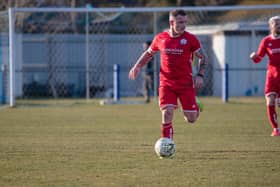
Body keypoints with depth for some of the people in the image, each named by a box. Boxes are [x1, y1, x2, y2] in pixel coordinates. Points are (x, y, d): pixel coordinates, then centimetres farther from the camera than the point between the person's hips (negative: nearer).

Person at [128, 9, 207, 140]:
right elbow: (149, 53, 18)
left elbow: (202, 58, 4)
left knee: (191, 119, 1)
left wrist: (200, 75, -9)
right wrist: (137, 66, 5)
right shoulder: (160, 38, 1)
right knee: (167, 113, -15)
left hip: (186, 83, -1)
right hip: (166, 84, 1)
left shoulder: (190, 39, -5)